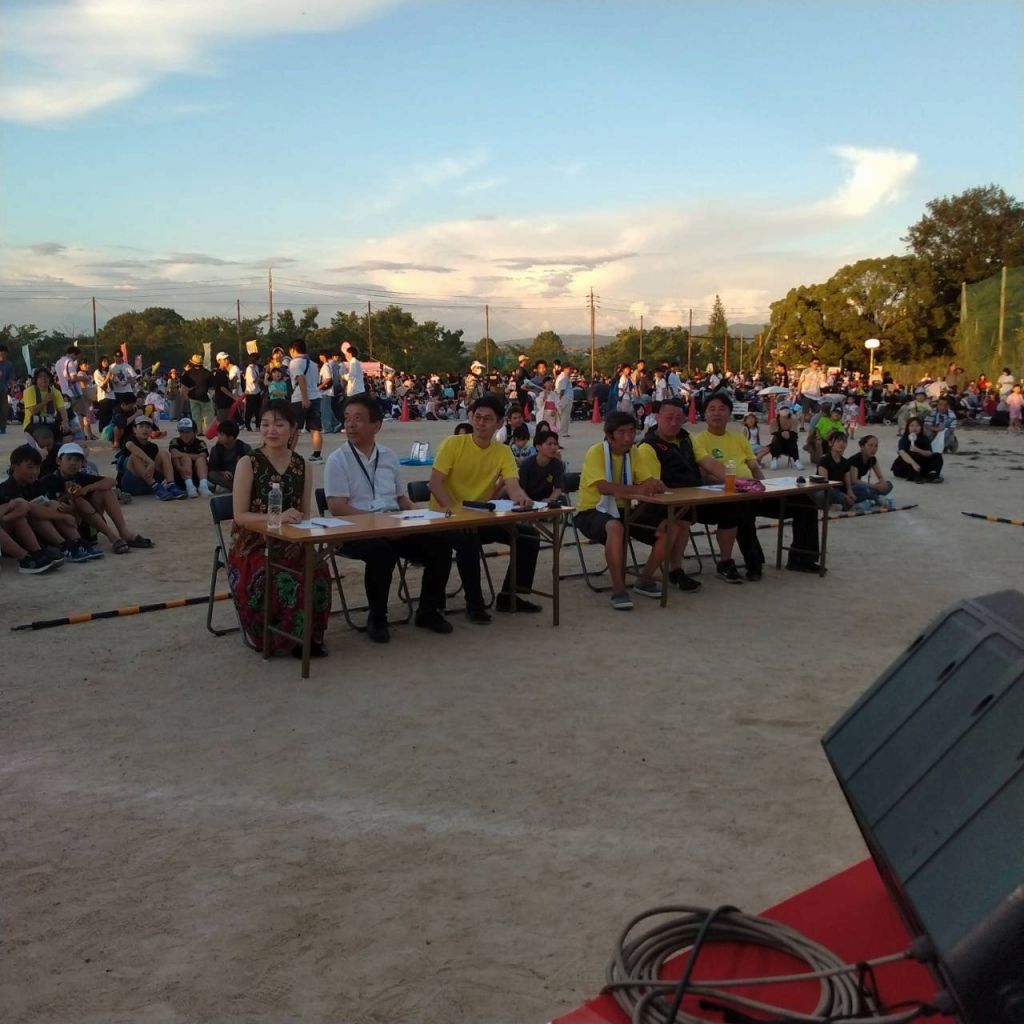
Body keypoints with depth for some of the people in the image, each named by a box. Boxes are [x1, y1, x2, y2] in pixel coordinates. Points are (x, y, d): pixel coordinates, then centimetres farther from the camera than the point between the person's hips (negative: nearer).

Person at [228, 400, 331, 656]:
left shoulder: (301, 466, 8)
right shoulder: (248, 463, -4)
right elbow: (240, 516, -9)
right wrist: (277, 517, -25)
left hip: (290, 544, 3)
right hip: (252, 544, -3)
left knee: (319, 576, -29)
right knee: (285, 583, -33)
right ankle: (269, 638, -6)